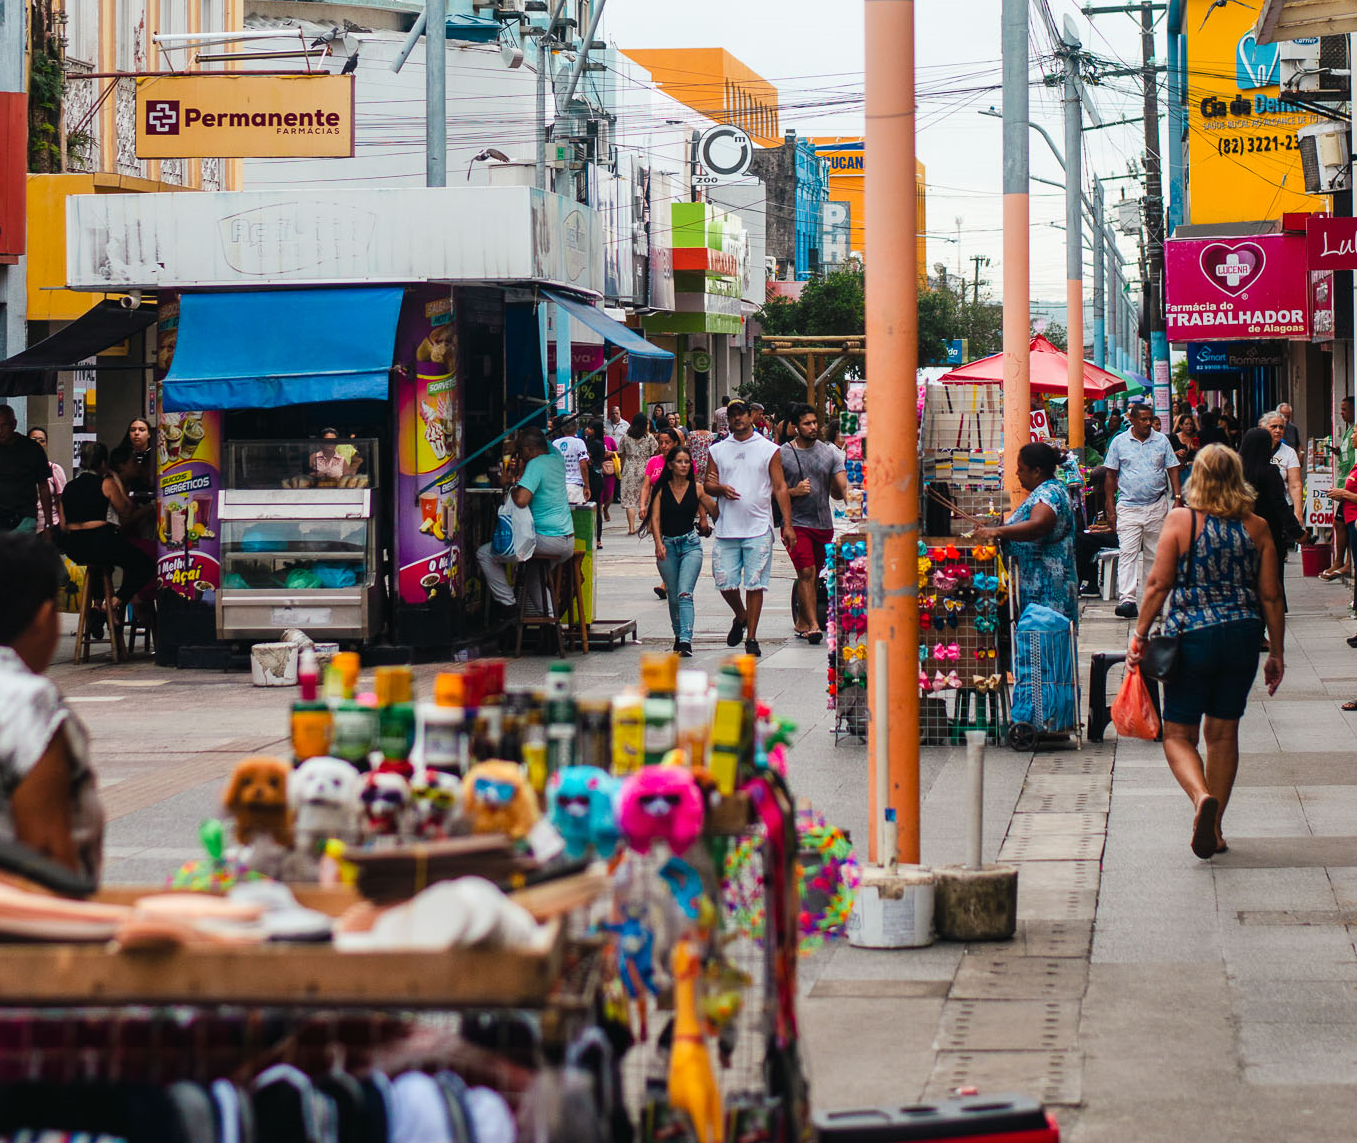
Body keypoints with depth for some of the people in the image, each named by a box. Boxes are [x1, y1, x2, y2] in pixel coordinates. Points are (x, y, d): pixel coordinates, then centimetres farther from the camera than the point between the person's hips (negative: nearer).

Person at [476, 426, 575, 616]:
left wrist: (512, 490, -7)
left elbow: (521, 500, -28)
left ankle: (507, 604, -5)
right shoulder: (557, 458, 9)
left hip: (547, 540, -9)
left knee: (484, 554, -4)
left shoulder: (536, 465, -16)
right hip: (568, 543, 9)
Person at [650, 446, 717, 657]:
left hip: (690, 544, -2)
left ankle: (686, 640, -26)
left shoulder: (696, 488, 4)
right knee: (673, 596, 9)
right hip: (667, 545, 2)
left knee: (684, 594, -17)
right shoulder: (661, 489, 3)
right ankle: (679, 634, 29)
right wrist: (658, 543, -17)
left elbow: (716, 511, 7)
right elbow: (655, 517, -5)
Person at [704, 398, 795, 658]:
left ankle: (751, 638, 4)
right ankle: (741, 617, 31)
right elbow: (708, 485, 14)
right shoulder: (717, 450, 12)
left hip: (758, 529, -2)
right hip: (726, 529, 2)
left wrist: (787, 524, -3)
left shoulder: (769, 450, 5)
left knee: (755, 584, -4)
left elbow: (780, 487, 3)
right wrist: (721, 489, -10)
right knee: (724, 582, 1)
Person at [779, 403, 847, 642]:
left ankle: (802, 622, 25)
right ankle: (812, 625, -16)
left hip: (823, 523, 4)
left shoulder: (830, 453, 7)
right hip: (796, 522, -4)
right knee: (806, 572, -15)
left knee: (813, 576, 11)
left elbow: (843, 487, 4)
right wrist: (793, 491, -15)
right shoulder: (782, 454, -2)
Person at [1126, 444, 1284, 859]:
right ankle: (1213, 827, 18)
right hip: (1242, 637, 3)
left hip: (1192, 637, -3)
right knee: (1224, 732, 14)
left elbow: (1159, 584, -8)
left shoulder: (1181, 520, -6)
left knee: (1178, 733, 5)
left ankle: (1202, 797, -22)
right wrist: (1276, 653, 11)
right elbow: (1270, 596, 3)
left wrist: (1139, 636, 1)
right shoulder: (1257, 527, 2)